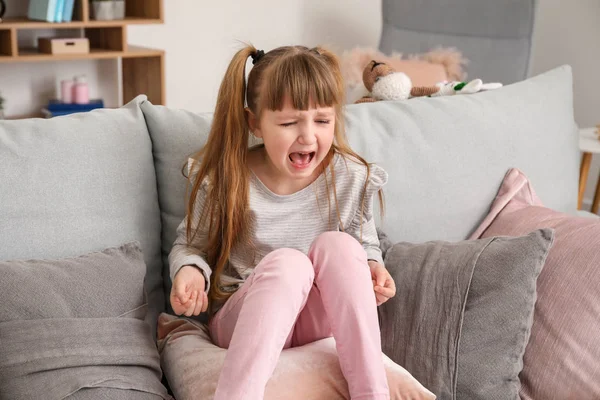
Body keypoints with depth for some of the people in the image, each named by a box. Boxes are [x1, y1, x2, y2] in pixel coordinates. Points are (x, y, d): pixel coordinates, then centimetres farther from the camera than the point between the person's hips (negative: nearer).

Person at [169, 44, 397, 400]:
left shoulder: (353, 179, -5)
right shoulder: (222, 180, -10)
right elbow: (190, 245, 6)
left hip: (321, 320, 2)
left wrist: (372, 266, -10)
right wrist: (190, 270, -17)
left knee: (336, 244, -28)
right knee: (287, 262, -34)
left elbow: (366, 245, 13)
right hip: (239, 321, -2)